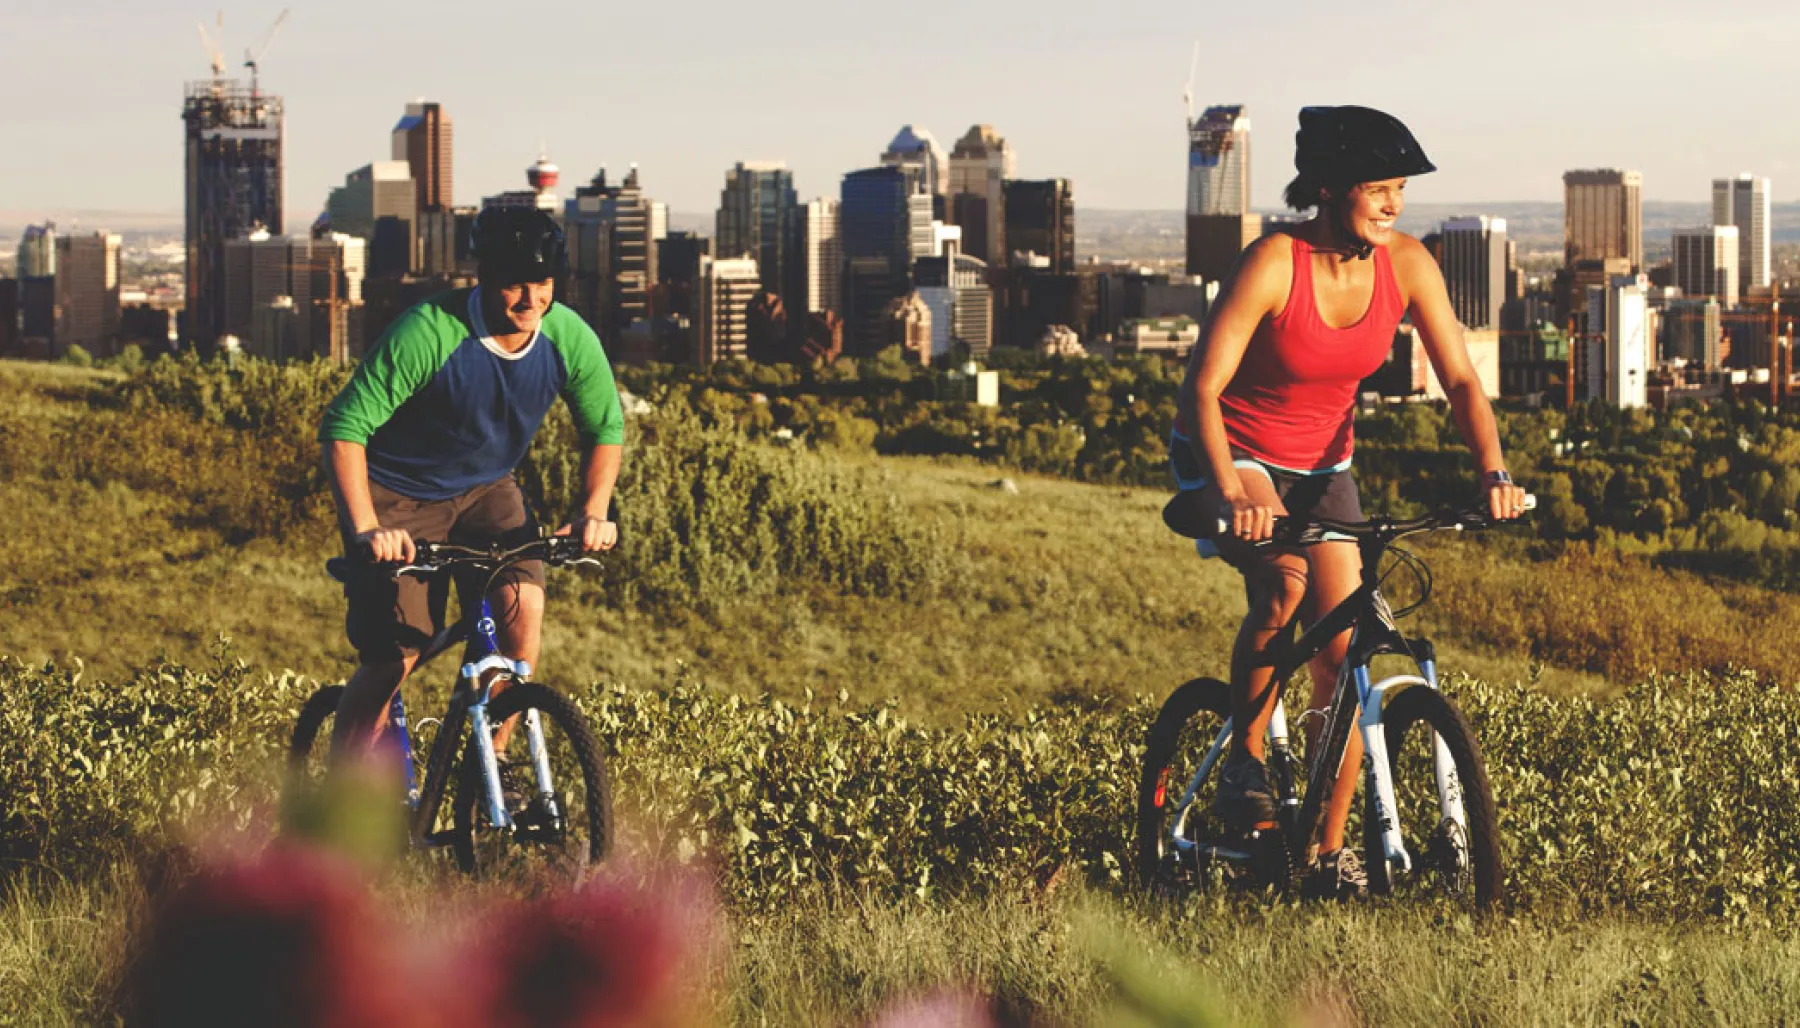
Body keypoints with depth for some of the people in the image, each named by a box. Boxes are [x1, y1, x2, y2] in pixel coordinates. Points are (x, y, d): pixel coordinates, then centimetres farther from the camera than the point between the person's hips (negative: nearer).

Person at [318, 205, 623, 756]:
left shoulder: (568, 338, -15)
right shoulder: (428, 333, -29)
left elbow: (606, 428, 2)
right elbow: (343, 428, -27)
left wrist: (594, 511, -13)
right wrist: (365, 528, -36)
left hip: (485, 491, 4)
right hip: (399, 494, -4)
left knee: (522, 604, -23)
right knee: (394, 657, -13)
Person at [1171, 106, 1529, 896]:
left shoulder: (1406, 263, -12)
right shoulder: (1274, 264, -26)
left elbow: (1459, 378, -9)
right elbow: (1203, 387, -27)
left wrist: (1493, 472, -26)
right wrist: (1234, 495, -41)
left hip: (1321, 463, 5)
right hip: (1230, 452, -5)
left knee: (1343, 649, -4)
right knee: (1283, 582, -33)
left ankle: (1332, 850, 6)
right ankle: (1244, 759, -12)